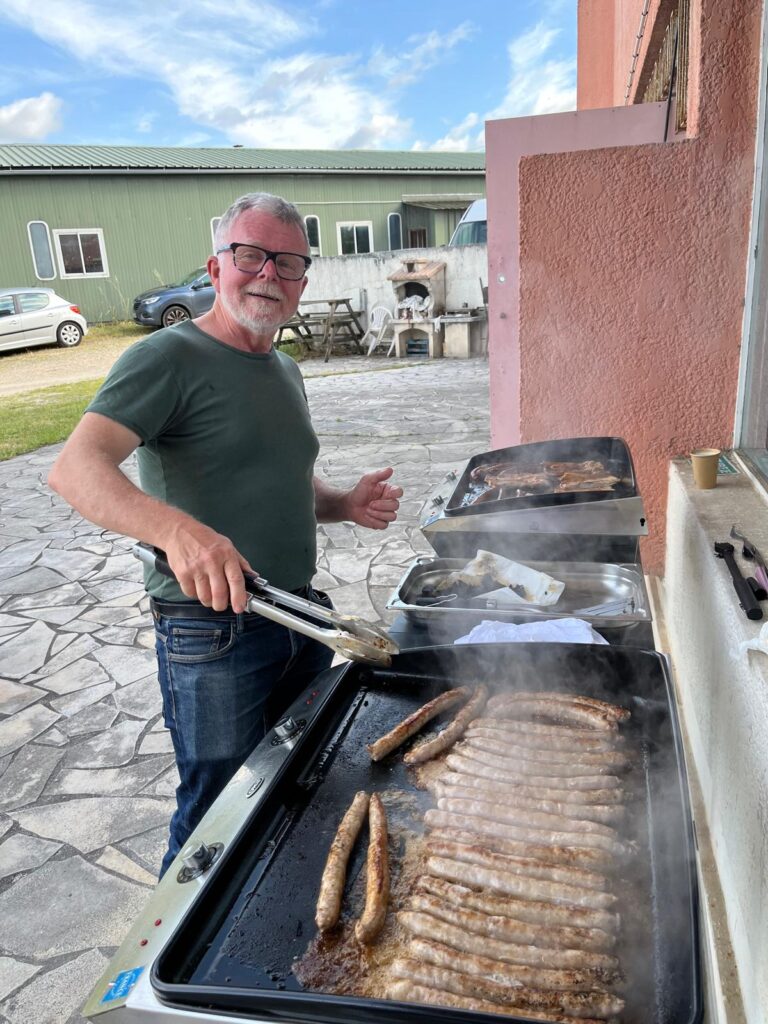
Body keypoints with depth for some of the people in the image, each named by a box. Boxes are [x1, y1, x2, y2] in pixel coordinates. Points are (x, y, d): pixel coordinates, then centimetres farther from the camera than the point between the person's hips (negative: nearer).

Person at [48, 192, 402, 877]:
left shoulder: (285, 371, 12)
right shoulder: (170, 358, -12)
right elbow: (75, 468, -25)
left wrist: (346, 504, 2)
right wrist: (177, 529, -44)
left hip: (301, 619, 8)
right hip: (213, 637, -7)